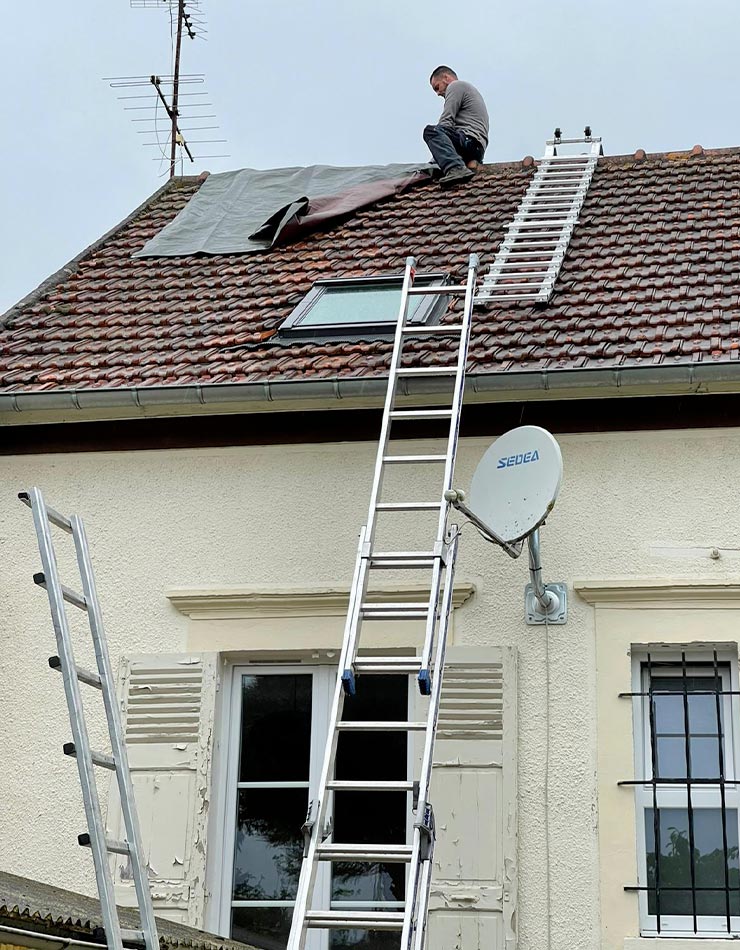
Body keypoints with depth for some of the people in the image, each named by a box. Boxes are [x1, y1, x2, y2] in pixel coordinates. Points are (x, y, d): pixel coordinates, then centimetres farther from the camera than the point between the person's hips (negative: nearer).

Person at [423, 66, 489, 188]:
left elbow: (446, 122, -7)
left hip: (470, 139, -10)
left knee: (431, 131, -29)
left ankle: (456, 168, -47)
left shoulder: (455, 86, 4)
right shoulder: (468, 88, 36)